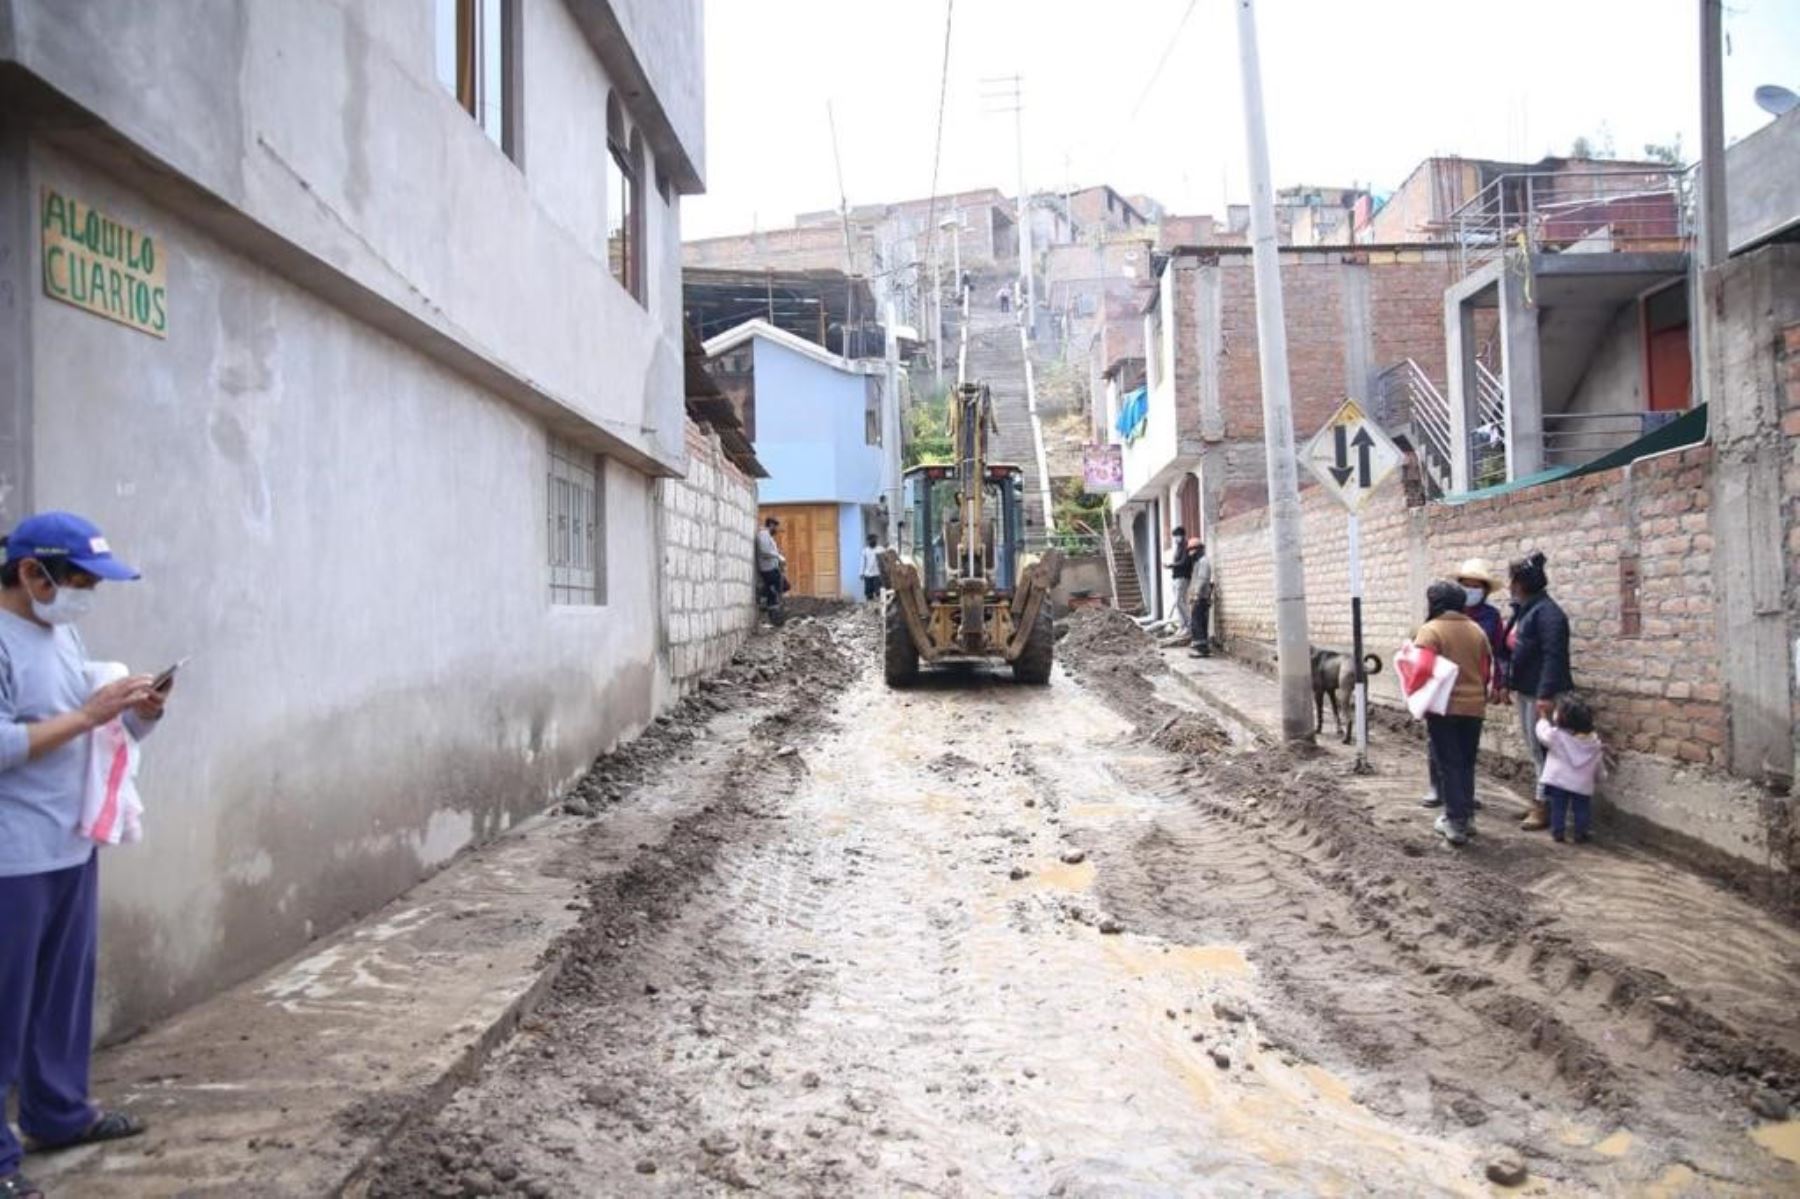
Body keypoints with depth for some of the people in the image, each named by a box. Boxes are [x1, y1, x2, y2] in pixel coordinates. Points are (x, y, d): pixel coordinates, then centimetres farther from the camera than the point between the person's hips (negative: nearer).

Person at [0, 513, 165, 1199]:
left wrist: (141, 712, 0)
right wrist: (88, 714, -22)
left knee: (66, 991, 19)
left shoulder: (64, 634, 12)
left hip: (72, 847, 9)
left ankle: (58, 1112, 34)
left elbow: (96, 731, 19)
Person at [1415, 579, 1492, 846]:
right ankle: (1466, 816, 22)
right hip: (1473, 707, 5)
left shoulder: (1430, 630, -11)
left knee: (1448, 766, 0)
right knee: (1466, 764, 16)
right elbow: (1485, 670, 13)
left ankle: (1456, 822, -1)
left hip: (1443, 707, -5)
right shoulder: (1477, 630, 8)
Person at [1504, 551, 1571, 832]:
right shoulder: (1523, 610, 11)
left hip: (1541, 693, -10)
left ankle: (1543, 806, 5)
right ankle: (1539, 799, 26)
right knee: (1534, 749, 16)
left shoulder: (1546, 612, -17)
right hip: (1526, 690, 10)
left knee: (1542, 749, -2)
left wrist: (1546, 694, -27)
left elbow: (1553, 656, -23)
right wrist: (1510, 684, 16)